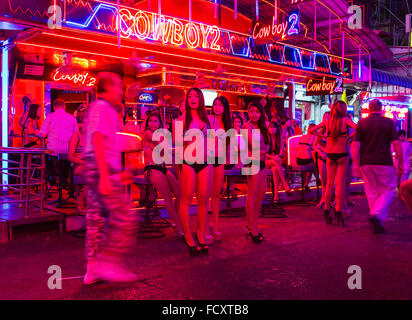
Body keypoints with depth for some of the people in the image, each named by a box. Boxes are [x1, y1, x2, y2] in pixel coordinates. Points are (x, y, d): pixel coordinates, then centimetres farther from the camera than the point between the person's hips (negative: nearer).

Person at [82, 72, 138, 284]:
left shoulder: (101, 108, 22)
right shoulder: (102, 108, -8)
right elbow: (97, 141, -18)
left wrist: (117, 172, 22)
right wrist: (105, 176, -23)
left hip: (95, 170, 10)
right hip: (102, 170, -10)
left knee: (97, 220, 11)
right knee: (125, 219, -8)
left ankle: (93, 269, 17)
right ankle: (110, 264, -3)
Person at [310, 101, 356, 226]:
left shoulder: (327, 121, 3)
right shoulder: (345, 120, -5)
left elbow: (311, 130, 4)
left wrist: (323, 136, 7)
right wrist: (349, 137, -6)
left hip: (330, 155, 3)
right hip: (342, 155, -3)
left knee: (329, 182, 10)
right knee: (340, 183, 1)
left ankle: (326, 209, 10)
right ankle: (339, 211, 0)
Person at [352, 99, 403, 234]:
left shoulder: (361, 123, 3)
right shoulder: (389, 122, 0)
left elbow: (355, 145, -4)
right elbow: (396, 144, -3)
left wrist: (356, 165, -2)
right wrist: (400, 163, 4)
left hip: (366, 163, 3)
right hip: (384, 162, -2)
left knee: (372, 192, 11)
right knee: (389, 190, 9)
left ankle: (377, 225, 14)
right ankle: (377, 215, -12)